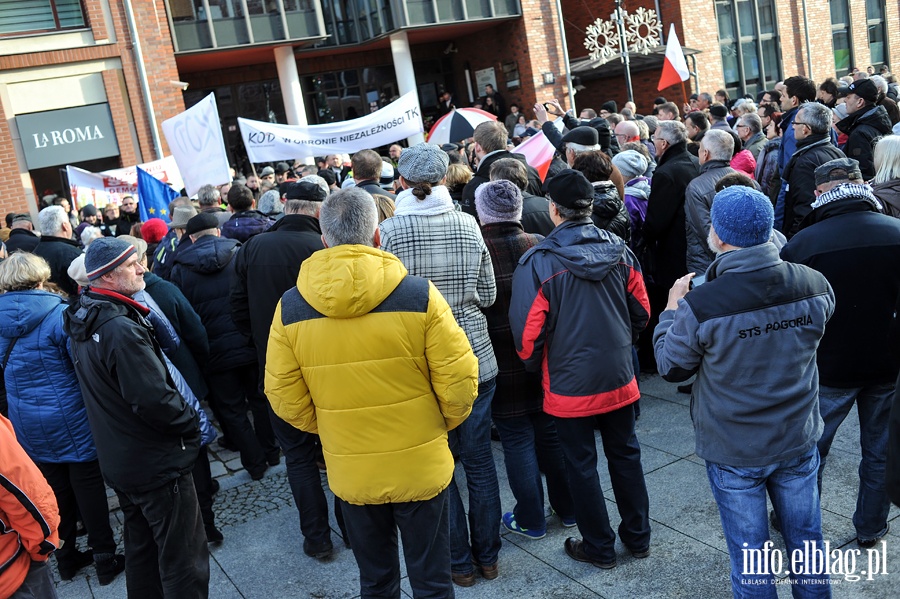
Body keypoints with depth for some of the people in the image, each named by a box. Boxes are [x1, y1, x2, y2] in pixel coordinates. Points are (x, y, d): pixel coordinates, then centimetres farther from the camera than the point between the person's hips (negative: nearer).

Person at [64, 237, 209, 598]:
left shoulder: (83, 320, 3)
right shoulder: (122, 328, -27)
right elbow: (154, 399, -27)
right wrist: (190, 425, -11)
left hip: (118, 458, 10)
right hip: (156, 462, -9)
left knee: (141, 546, 23)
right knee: (183, 557, 3)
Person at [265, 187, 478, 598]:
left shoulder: (290, 307, -10)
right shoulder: (418, 294, -17)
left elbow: (284, 398, -4)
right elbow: (458, 381, -13)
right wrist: (446, 422, 7)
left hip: (350, 474, 2)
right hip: (420, 467, -2)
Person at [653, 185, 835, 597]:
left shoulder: (699, 306, -27)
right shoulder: (815, 285, -14)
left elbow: (671, 367, -9)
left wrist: (672, 311, 4)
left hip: (734, 453, -4)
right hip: (799, 440, 4)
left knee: (750, 555, 14)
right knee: (805, 538, 24)